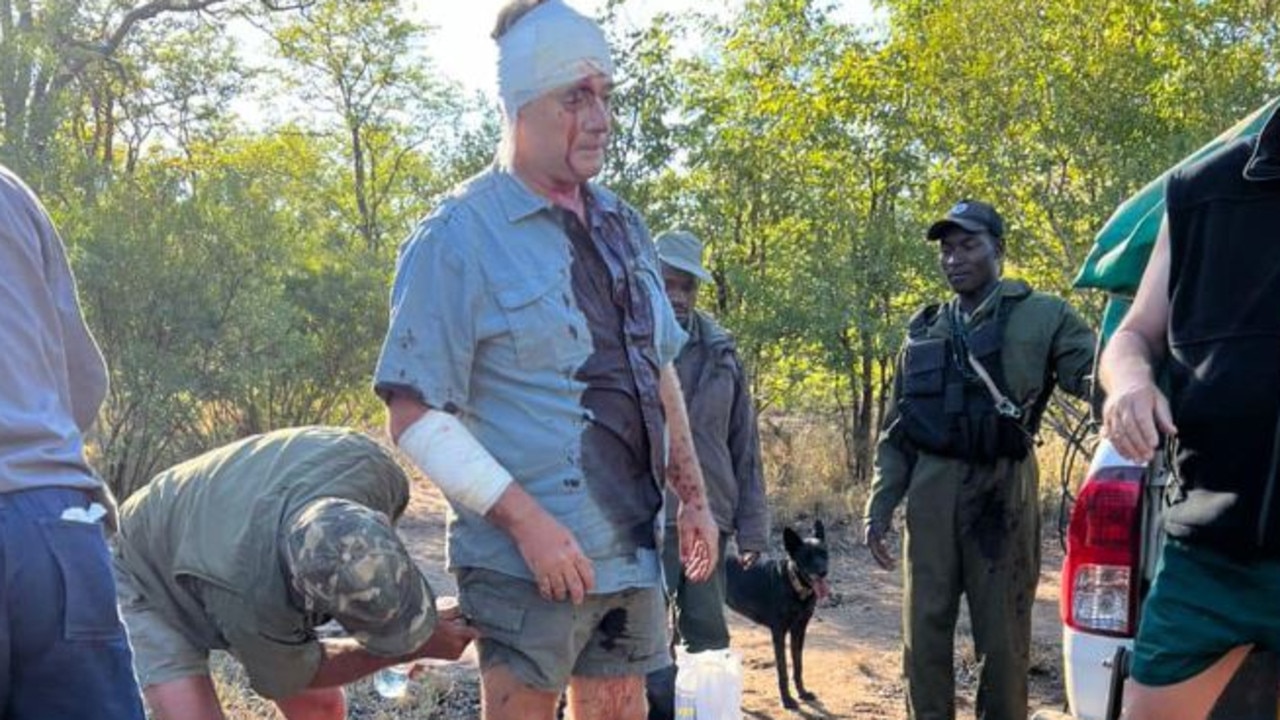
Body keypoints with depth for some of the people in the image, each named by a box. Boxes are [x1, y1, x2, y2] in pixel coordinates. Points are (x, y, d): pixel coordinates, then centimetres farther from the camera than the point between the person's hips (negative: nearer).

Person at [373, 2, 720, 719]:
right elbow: (415, 417, -15)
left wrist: (693, 495, 11)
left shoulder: (623, 226, 10)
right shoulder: (460, 236, -11)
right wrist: (526, 521, -20)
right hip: (531, 562, -6)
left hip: (632, 552, 7)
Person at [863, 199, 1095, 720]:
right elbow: (896, 433, 17)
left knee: (1003, 636, 2)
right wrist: (880, 506, 10)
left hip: (1002, 490, -3)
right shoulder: (923, 331, 16)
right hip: (931, 490, 4)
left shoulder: (1042, 316, 5)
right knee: (924, 631, 7)